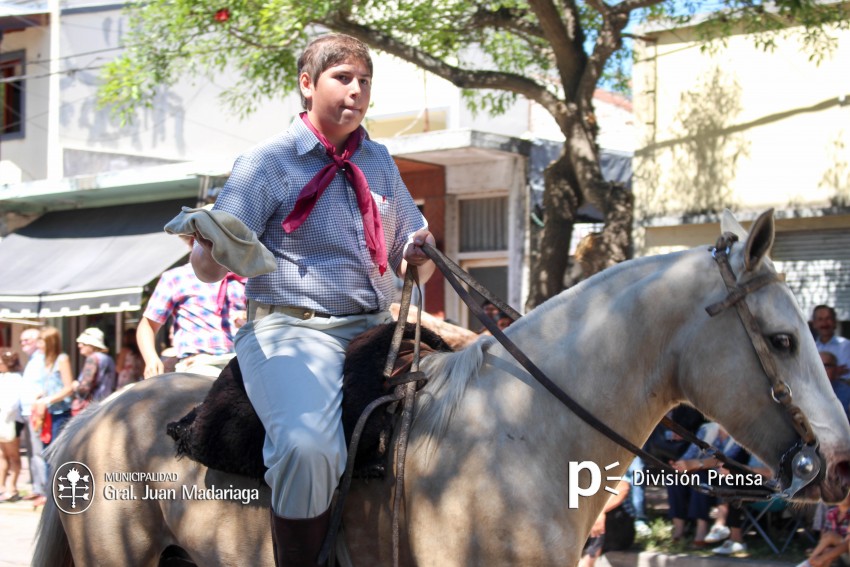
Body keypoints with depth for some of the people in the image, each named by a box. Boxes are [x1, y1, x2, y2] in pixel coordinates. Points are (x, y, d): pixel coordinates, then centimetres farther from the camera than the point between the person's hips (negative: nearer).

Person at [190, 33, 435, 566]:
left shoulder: (380, 162, 17)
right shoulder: (267, 162, 0)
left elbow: (414, 260, 23)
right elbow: (212, 267, -7)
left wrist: (421, 252, -1)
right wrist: (209, 247, -30)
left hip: (377, 330, 7)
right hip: (291, 330, -6)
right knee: (307, 447, -35)